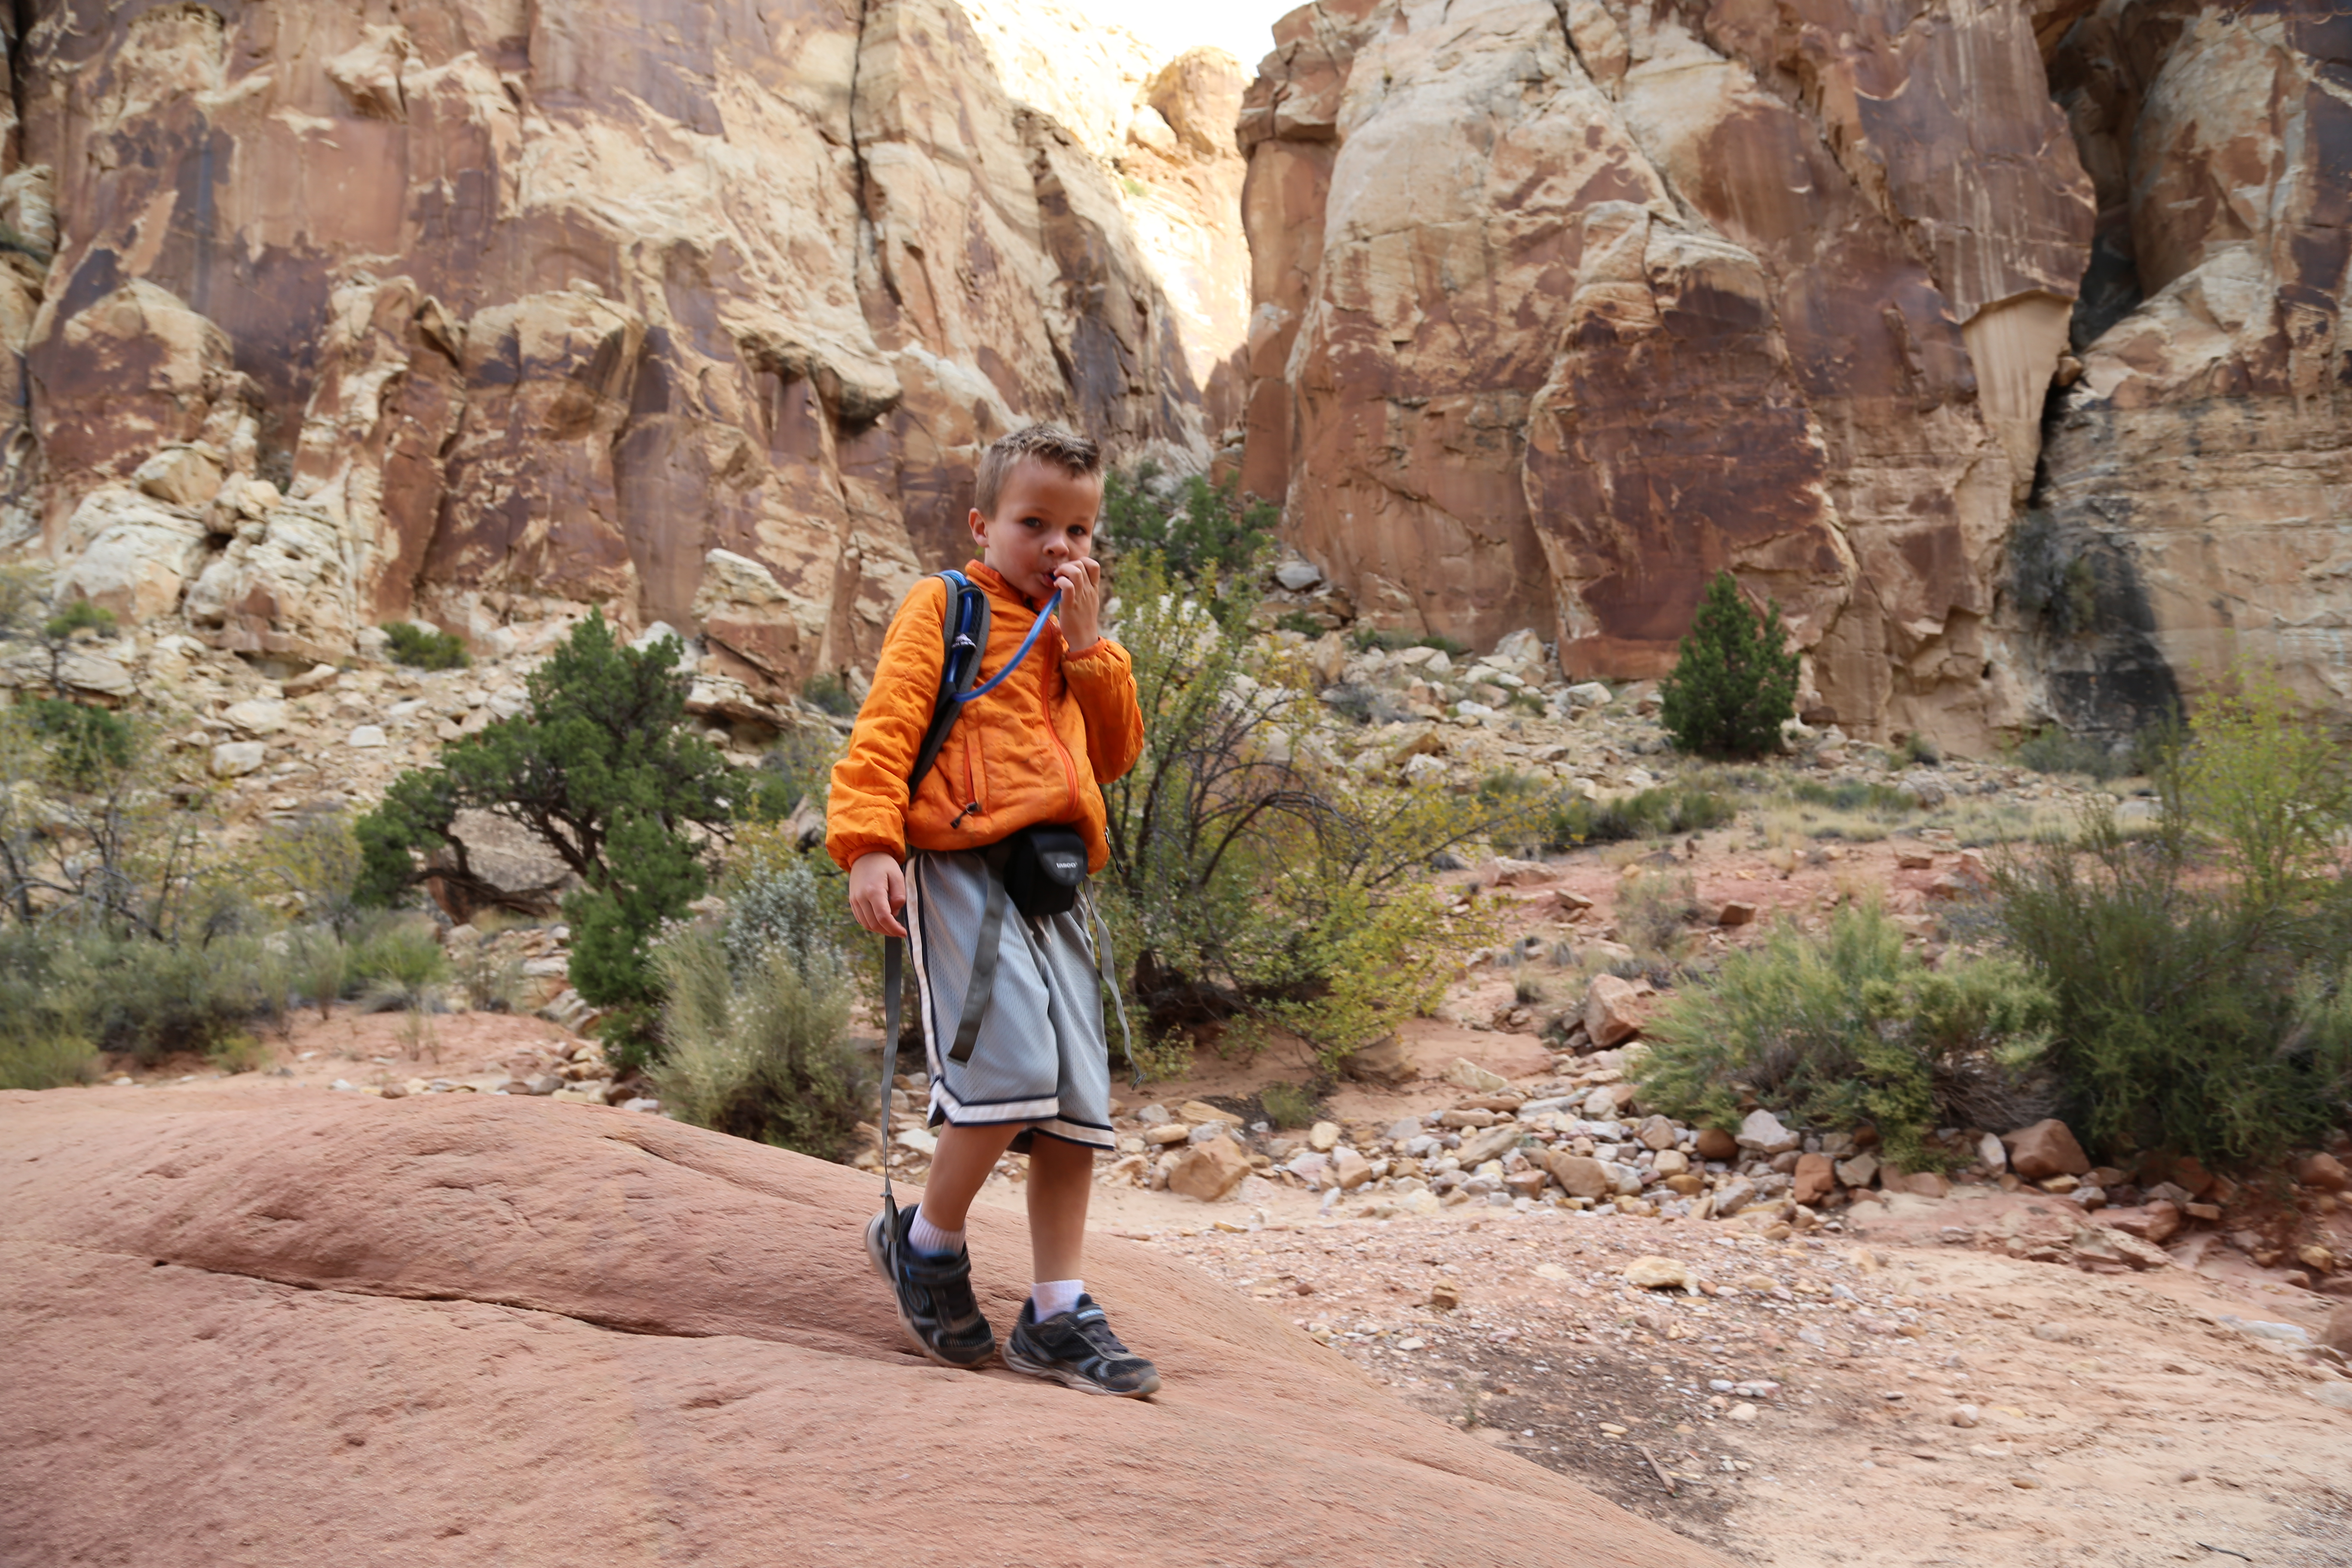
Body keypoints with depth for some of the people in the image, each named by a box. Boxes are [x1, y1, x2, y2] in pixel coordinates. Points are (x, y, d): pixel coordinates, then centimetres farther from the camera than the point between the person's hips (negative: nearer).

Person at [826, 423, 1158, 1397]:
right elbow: (885, 727, -4)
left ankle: (1057, 1316, 9)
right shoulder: (946, 606, 6)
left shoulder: (1076, 645, 26)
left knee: (1078, 1099, 1)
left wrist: (1088, 643, 8)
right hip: (967, 866, -7)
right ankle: (927, 1241, 4)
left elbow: (1116, 757, 16)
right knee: (1015, 1066, -21)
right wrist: (869, 843, -18)